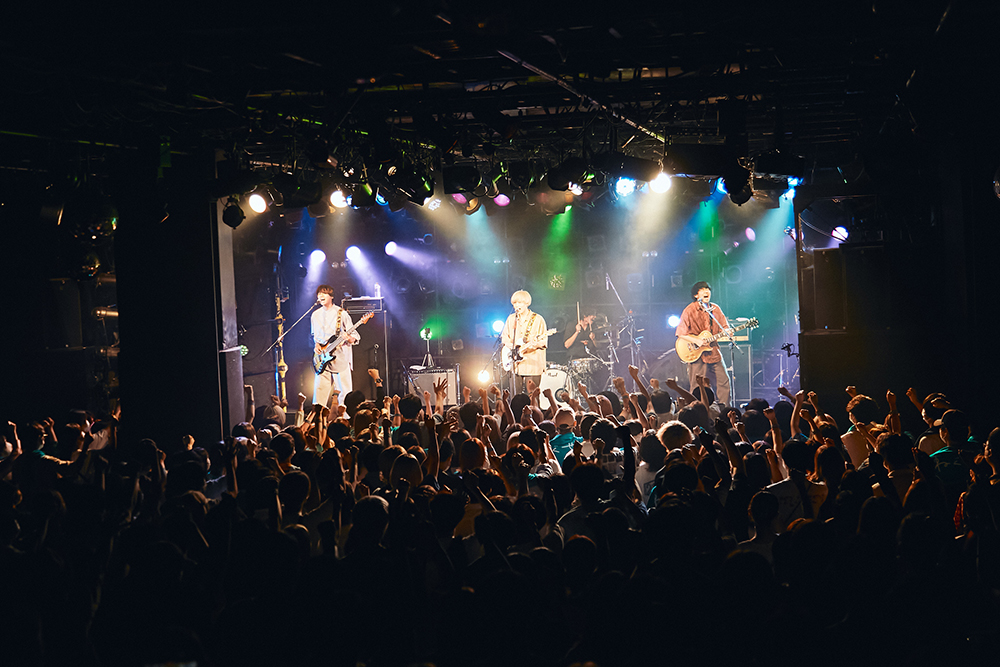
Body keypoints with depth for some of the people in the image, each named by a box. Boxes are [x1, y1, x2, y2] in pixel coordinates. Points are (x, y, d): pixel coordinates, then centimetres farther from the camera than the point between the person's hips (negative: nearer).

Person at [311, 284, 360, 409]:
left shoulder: (341, 313, -2)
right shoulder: (315, 315, 13)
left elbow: (353, 333, -2)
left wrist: (352, 338, -24)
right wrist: (316, 344, 5)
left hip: (340, 358, -4)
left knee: (345, 391, -5)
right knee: (320, 390, -1)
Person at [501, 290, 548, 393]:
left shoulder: (538, 319, -1)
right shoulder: (511, 319, 13)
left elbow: (544, 342, -2)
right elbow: (504, 336, 20)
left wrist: (536, 343, -24)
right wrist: (511, 346, 0)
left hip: (532, 364, -4)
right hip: (517, 365, 4)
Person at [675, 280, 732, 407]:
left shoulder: (715, 309, 7)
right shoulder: (690, 311, -9)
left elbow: (724, 327, 12)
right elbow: (680, 333, -9)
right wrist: (697, 341, -19)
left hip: (713, 352, 5)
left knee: (724, 380, 3)